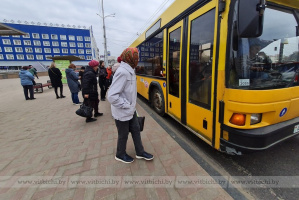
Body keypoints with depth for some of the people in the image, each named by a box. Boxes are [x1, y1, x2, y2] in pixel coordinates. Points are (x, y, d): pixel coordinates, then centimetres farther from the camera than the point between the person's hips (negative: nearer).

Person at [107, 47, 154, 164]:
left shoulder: (129, 71, 5)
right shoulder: (122, 72, -25)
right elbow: (112, 96, -30)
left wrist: (131, 105, 7)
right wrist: (126, 105, -20)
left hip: (131, 111, 8)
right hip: (122, 113, -8)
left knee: (136, 130, 18)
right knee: (123, 135, 13)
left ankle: (140, 152, 38)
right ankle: (120, 155, 40)